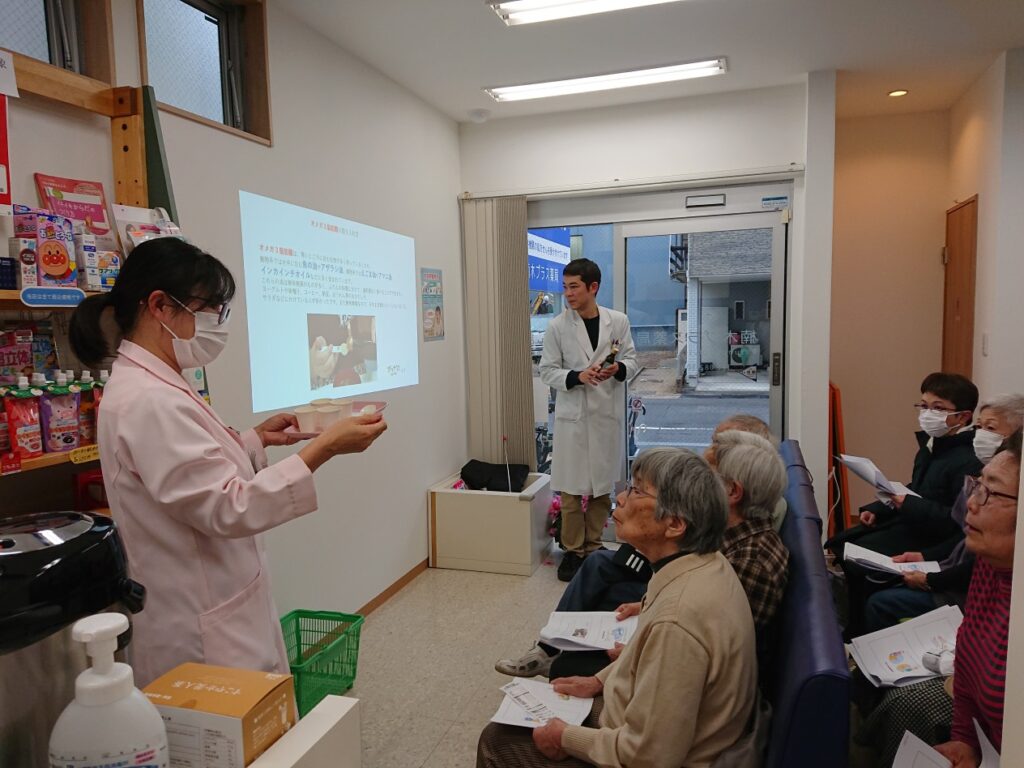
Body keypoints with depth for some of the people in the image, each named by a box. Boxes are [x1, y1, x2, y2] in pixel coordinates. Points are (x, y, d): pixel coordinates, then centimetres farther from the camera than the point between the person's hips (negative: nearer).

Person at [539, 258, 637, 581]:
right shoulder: (557, 326, -4)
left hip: (608, 413, 2)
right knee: (571, 488, 2)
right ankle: (573, 550, 18)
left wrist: (618, 369, -16)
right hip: (572, 415, -2)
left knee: (603, 486, 12)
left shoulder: (619, 321, 0)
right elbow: (547, 371, -2)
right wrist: (578, 377, -19)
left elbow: (631, 361, 6)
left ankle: (593, 545, 28)